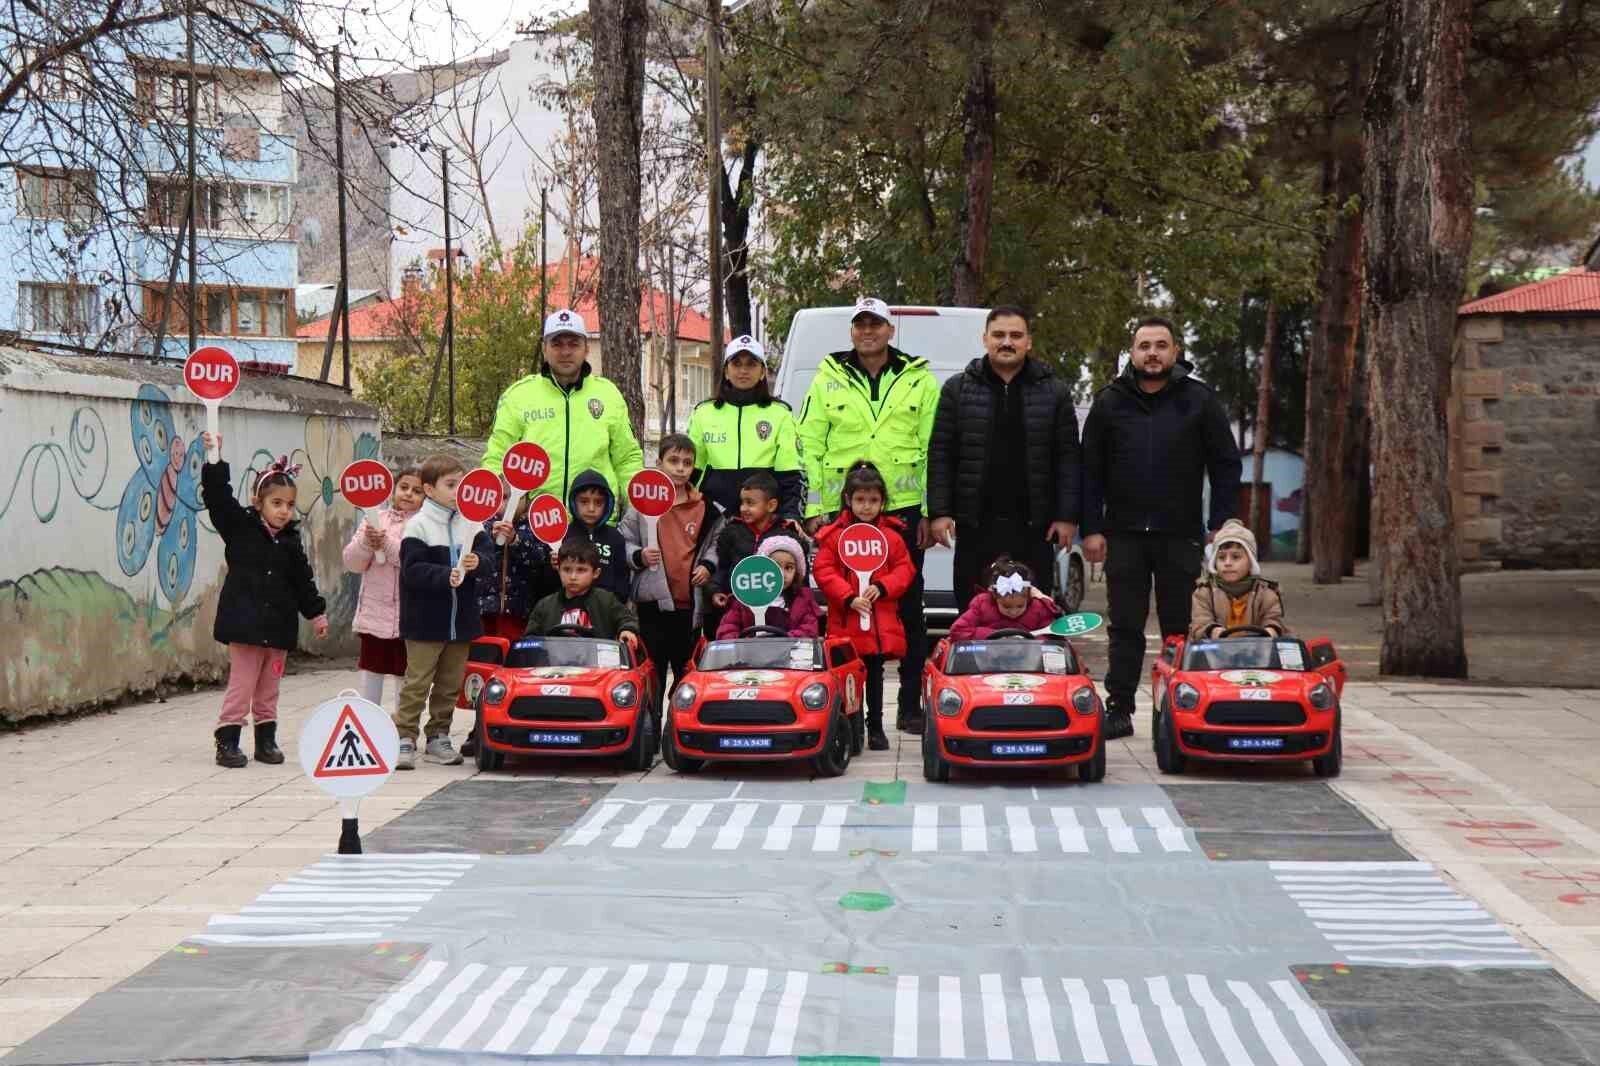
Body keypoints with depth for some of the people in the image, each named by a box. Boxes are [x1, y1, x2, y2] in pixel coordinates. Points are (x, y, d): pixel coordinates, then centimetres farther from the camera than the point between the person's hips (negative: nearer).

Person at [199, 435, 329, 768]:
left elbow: (303, 581, 15)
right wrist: (214, 460, -21)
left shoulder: (291, 541, 8)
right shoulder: (239, 528, -3)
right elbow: (218, 497, -13)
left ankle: (266, 740, 21)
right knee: (242, 684, -5)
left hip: (279, 626, 4)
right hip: (245, 622, -4)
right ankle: (227, 741, 2)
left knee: (269, 687, 12)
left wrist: (316, 612, 16)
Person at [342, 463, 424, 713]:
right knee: (369, 671, 8)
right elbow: (352, 562, 3)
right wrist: (367, 543, -16)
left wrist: (387, 543, -22)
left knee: (407, 675, 7)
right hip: (375, 614, 3)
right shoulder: (375, 519, 7)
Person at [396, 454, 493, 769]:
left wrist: (478, 563, -20)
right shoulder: (419, 525, -8)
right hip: (425, 622, -5)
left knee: (450, 683, 12)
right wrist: (446, 576, -27)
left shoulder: (470, 524, 8)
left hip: (461, 621, 5)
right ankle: (404, 739, 2)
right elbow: (412, 570, -16)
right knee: (417, 682, -3)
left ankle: (438, 737, 23)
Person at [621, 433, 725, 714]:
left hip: (692, 603, 2)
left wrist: (708, 565, -5)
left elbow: (716, 543, 13)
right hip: (653, 600, -2)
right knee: (653, 675, 1)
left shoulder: (706, 508, 5)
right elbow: (623, 542, 2)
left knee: (687, 672, 10)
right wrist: (639, 556, -16)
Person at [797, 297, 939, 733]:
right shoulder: (829, 378, 8)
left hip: (903, 509, 0)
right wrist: (813, 508, 0)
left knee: (908, 607, 3)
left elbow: (933, 448, 5)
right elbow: (809, 444, 6)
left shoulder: (919, 380, 7)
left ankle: (911, 705, 10)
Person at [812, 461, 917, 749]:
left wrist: (882, 587, -12)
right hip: (845, 620, -2)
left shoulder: (891, 536, 4)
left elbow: (905, 570, 5)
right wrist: (849, 597, -15)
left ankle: (875, 726, 18)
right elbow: (823, 571, -7)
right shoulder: (834, 534, -3)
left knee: (875, 674, 10)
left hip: (881, 622, 2)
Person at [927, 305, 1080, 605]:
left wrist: (1067, 516, -3)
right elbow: (940, 455, 3)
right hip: (976, 525, 0)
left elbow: (1068, 458, 4)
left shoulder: (1055, 391, 6)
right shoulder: (957, 389, 6)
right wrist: (939, 512, -5)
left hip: (1032, 526, 0)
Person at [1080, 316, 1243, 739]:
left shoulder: (1199, 401, 3)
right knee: (1125, 628, 4)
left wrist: (1222, 527, -4)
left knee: (1181, 627, 3)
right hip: (1124, 534, 1)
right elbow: (1090, 470, 7)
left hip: (1180, 535, -1)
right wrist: (1091, 528, -1)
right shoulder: (1110, 402, 7)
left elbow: (1226, 465, 4)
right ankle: (1119, 709, 8)